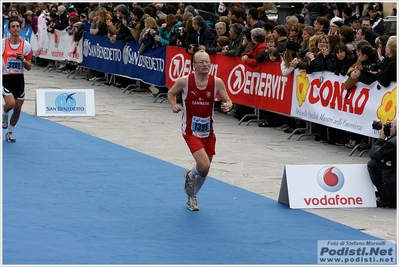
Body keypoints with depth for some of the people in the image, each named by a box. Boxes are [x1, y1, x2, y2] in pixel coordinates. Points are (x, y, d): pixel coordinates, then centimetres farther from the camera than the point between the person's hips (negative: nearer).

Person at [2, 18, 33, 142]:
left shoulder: (26, 45, 0)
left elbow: (29, 67, 3)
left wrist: (22, 60, -15)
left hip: (19, 79, 3)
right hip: (5, 78, -3)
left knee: (17, 109, 6)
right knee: (10, 103, -23)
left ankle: (9, 133, 26)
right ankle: (4, 114, 13)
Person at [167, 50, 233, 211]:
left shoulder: (217, 82, -10)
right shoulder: (184, 81, -14)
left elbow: (228, 101, -1)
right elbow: (171, 93, 4)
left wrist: (227, 105, -25)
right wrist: (174, 105, -15)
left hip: (208, 131, 4)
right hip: (191, 131, -4)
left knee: (204, 171, 14)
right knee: (204, 165, -21)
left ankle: (191, 197, 42)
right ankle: (190, 175, 16)